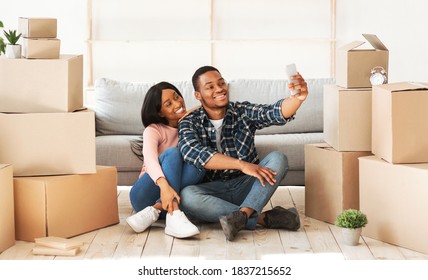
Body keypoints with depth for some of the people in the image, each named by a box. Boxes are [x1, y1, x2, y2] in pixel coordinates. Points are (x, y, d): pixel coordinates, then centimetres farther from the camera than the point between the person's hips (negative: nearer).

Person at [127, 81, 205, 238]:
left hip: (177, 194, 3)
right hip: (146, 196, -3)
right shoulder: (154, 130, -5)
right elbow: (150, 158, -26)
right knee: (172, 153, -28)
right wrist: (164, 185, -45)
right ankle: (173, 217, -44)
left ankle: (154, 211, -33)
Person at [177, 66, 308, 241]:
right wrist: (241, 164, -32)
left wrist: (297, 98, -39)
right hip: (213, 190, -1)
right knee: (186, 196, -34)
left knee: (278, 159, -21)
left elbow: (276, 112, -14)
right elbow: (193, 153, -22)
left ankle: (243, 214, -39)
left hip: (246, 187, 2)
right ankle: (264, 218, -33)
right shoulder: (190, 123, -1)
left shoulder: (243, 112, 5)